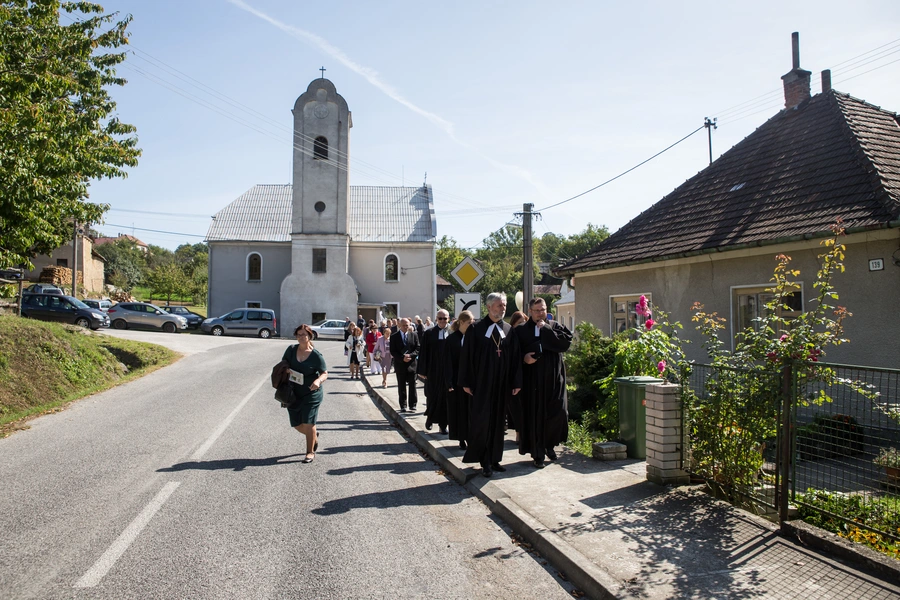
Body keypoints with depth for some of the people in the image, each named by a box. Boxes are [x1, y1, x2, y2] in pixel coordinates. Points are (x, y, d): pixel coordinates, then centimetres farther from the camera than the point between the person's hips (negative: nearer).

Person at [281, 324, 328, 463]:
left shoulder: (316, 356, -11)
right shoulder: (291, 350, -1)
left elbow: (325, 373, -7)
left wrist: (318, 381, -28)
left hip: (311, 393, -4)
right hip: (293, 393, 4)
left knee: (308, 423, -5)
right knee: (297, 424, 11)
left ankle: (310, 452, 12)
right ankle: (314, 436, 41)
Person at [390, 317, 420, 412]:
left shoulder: (414, 335, 4)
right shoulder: (394, 337, 1)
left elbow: (418, 349, 1)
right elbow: (392, 352, -3)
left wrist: (410, 355, -15)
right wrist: (402, 358, -15)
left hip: (411, 363, 0)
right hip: (400, 364, 0)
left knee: (412, 386, 3)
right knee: (401, 386, 6)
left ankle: (412, 405, 10)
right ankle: (403, 406, 14)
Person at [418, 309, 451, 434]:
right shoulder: (429, 333, 0)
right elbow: (423, 353, -1)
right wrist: (422, 371, -5)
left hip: (448, 371, 1)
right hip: (432, 370, -1)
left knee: (445, 398, 5)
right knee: (432, 396, 8)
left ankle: (443, 424, 15)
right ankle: (430, 418, 30)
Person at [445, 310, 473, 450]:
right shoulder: (452, 338, -4)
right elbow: (448, 362, -5)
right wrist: (449, 383, -10)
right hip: (457, 380, -2)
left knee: (470, 409, 4)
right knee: (459, 409, 4)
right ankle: (461, 439, 13)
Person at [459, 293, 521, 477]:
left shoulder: (509, 330, 6)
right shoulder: (477, 329, -6)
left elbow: (515, 357, 6)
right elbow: (467, 356, -6)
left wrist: (516, 382, 2)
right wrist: (466, 382, -9)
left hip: (502, 384, 4)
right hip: (481, 384, -4)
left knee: (498, 420, 10)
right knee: (482, 420, -2)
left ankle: (494, 458, 21)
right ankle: (485, 461, 9)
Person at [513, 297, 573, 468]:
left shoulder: (556, 326, 10)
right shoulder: (521, 331, 7)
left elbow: (566, 342, -7)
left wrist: (545, 330, -7)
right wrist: (523, 358, -17)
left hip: (553, 379, 1)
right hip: (532, 381, -1)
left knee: (557, 412, -3)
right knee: (535, 417, -1)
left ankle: (549, 444, 23)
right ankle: (538, 454, 11)